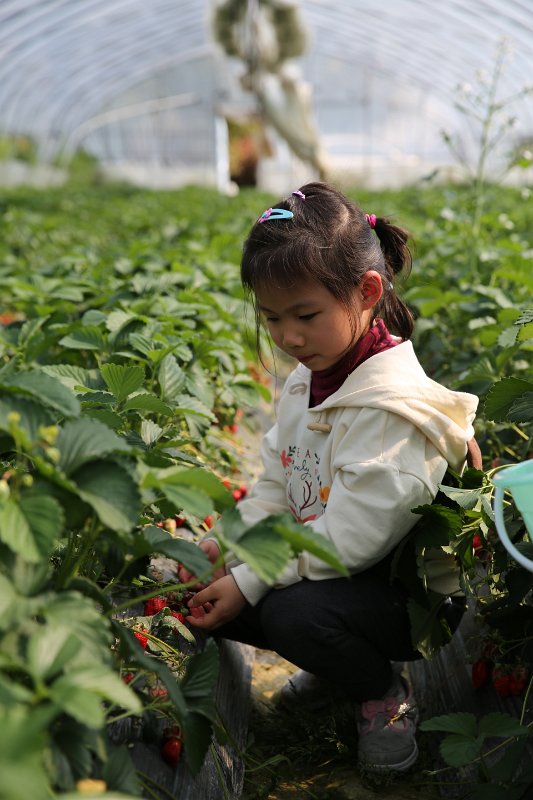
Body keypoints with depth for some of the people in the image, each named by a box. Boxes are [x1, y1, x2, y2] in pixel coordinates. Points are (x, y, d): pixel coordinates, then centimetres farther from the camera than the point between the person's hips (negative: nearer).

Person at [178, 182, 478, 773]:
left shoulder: (392, 403, -25)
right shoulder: (306, 381, 3)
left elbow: (352, 535, -28)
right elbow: (276, 489, 8)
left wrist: (249, 583, -25)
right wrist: (226, 545, -8)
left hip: (402, 589, -8)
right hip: (323, 563, 9)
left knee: (292, 612, -34)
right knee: (209, 598, -3)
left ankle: (385, 691, 0)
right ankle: (337, 665, 19)